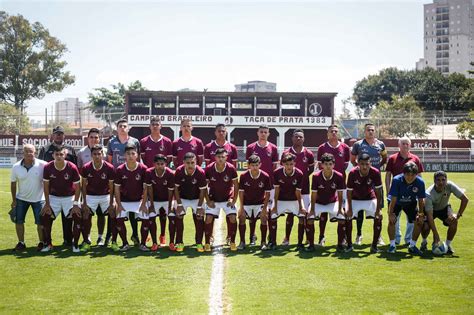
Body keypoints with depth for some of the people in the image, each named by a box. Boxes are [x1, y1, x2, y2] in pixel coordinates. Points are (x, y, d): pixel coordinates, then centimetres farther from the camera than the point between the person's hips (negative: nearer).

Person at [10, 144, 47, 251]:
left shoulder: (42, 165, -17)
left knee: (40, 222, 0)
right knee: (18, 221, 3)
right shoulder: (16, 167, -8)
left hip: (38, 198, -2)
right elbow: (13, 183, 2)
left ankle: (41, 242, 17)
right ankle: (21, 243, 16)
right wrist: (14, 200, 3)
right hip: (21, 198, 3)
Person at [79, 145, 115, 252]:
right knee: (86, 217, -9)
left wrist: (111, 203, -10)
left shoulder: (109, 168, -17)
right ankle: (86, 241, 2)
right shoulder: (86, 168, -15)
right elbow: (84, 186, -6)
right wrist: (84, 202, -9)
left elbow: (111, 187, -9)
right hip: (90, 196, 0)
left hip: (105, 195, 0)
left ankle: (100, 237, 15)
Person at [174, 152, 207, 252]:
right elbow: (176, 188, -11)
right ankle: (179, 243, 7)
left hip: (196, 199, -1)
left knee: (199, 218, -8)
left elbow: (202, 191, -16)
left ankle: (199, 243, 4)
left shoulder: (201, 172, -27)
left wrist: (199, 207, -15)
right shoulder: (179, 171, -24)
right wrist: (179, 204, -13)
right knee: (178, 218, -5)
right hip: (182, 198, 1)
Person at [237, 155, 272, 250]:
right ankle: (242, 242, -1)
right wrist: (241, 207, -12)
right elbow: (241, 192, -8)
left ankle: (263, 243, -6)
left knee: (264, 218, -19)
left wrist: (265, 208, -15)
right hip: (246, 203, 1)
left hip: (260, 203, -1)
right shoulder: (243, 176, -16)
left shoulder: (265, 176, -17)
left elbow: (267, 193, -9)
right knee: (241, 218, -15)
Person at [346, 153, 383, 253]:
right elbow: (349, 192, -15)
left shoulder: (375, 173, -25)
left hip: (370, 199, 0)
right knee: (347, 217, -16)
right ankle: (349, 245, 1)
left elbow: (378, 192, -18)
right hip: (355, 199, 0)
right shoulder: (352, 173, -26)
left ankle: (374, 246, -2)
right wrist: (349, 209, -17)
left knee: (378, 218, -15)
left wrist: (378, 210, -19)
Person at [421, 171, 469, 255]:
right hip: (431, 210, -2)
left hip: (444, 208, 2)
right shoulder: (429, 193, -36)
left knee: (454, 221, -26)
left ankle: (448, 245, -3)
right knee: (425, 226, -26)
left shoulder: (449, 185, -29)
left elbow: (465, 199, -24)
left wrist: (458, 215, -30)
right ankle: (424, 242, 9)